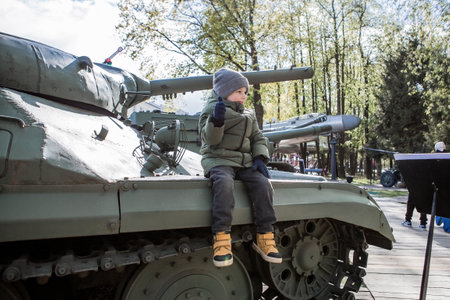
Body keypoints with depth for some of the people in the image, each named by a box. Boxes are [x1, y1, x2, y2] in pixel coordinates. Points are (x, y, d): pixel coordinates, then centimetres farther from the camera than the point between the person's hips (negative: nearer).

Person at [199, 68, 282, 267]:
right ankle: (221, 238, -36)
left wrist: (260, 158, 2)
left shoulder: (249, 115, 23)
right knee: (224, 183, -38)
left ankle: (265, 238, -15)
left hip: (245, 162, 5)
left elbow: (258, 138, 20)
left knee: (263, 184, -23)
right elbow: (210, 139, -8)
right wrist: (216, 120, -27)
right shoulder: (212, 109, 3)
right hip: (219, 160, -5)